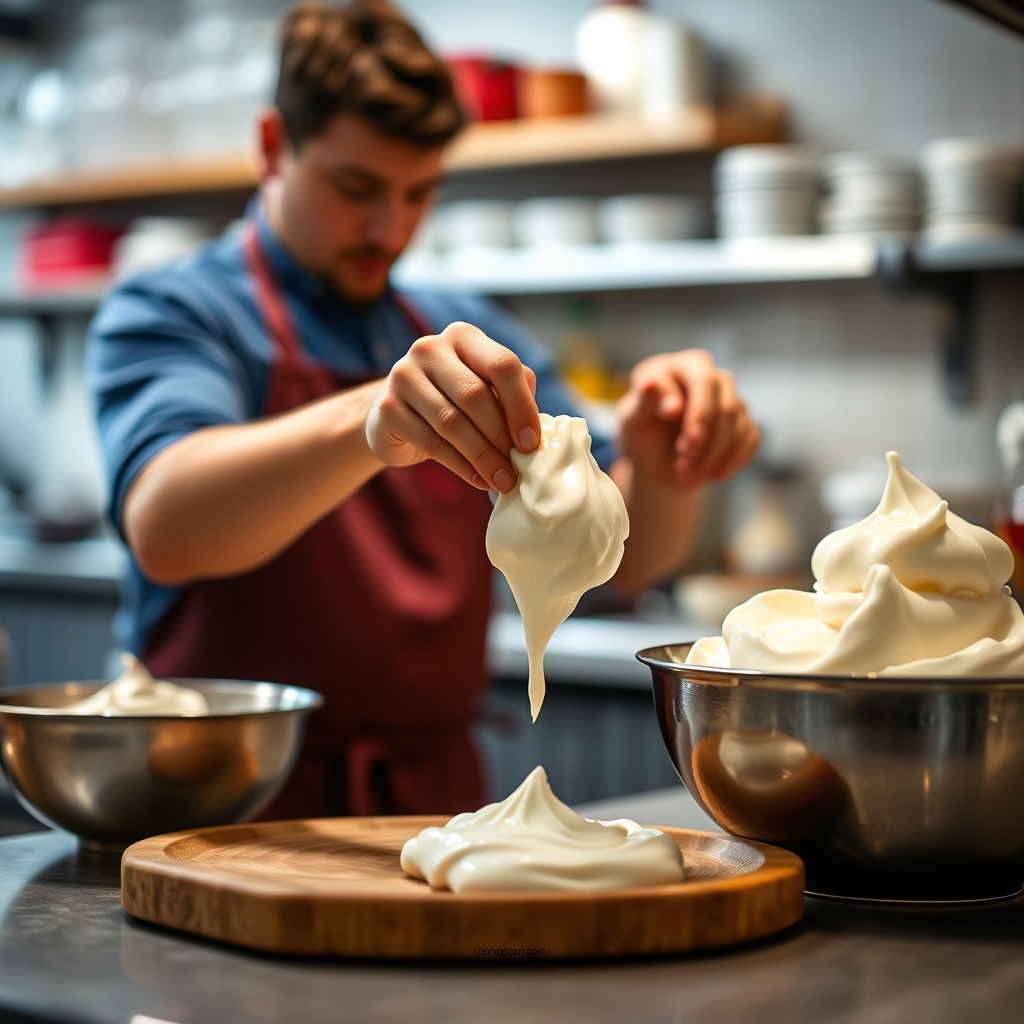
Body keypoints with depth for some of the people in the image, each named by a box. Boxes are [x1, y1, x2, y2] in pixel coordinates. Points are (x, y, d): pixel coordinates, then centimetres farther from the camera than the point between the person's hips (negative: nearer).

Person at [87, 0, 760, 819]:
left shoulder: (467, 337, 14)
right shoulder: (168, 315, -3)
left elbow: (624, 553, 6)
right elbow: (164, 526, -25)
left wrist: (658, 465, -16)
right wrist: (367, 423, -41)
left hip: (438, 804, 4)